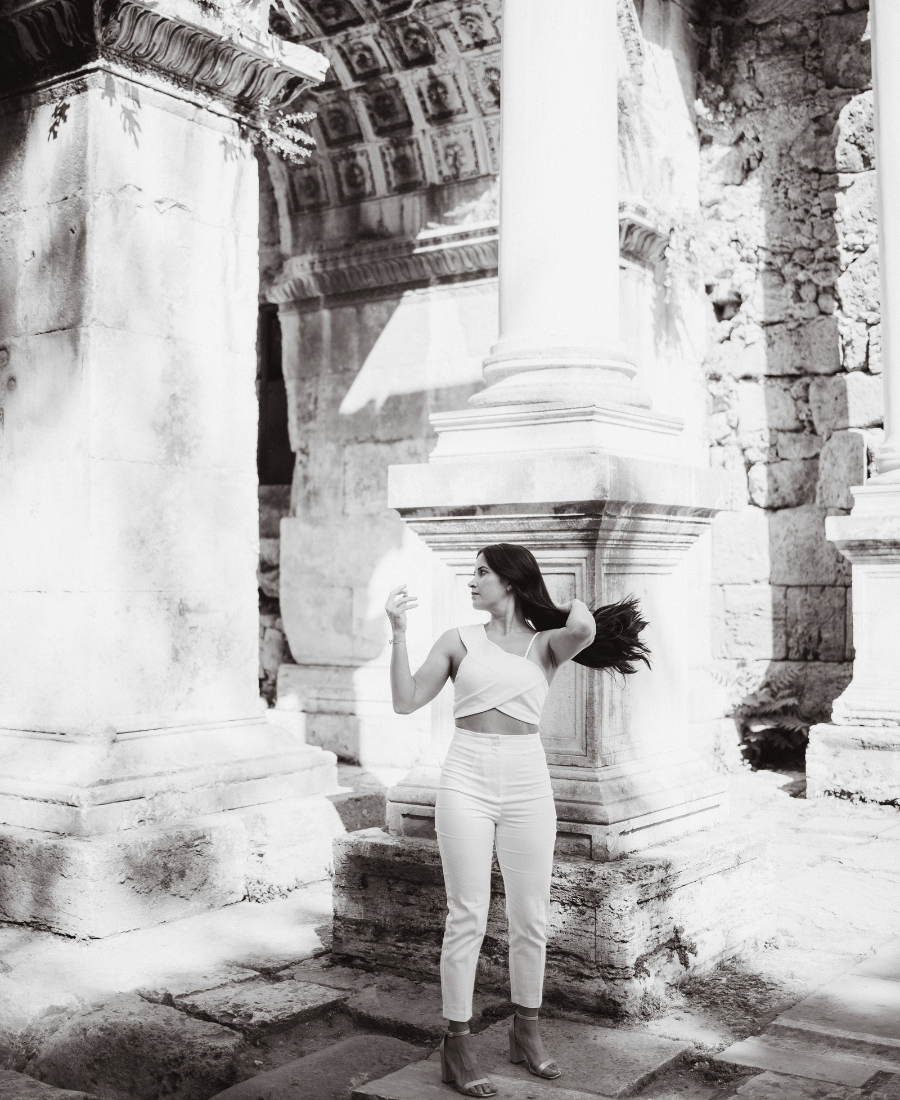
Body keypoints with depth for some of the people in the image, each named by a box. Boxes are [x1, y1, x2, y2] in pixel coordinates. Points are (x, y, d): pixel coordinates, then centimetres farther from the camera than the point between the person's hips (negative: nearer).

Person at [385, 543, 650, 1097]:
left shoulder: (548, 644, 6)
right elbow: (407, 701, 1)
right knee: (468, 916, -2)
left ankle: (527, 1033, 28)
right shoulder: (459, 640, 7)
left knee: (531, 917, 9)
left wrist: (576, 606, 3)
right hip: (467, 782, -1)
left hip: (528, 786, 1)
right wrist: (398, 631, -5)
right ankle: (457, 1045, 10)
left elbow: (584, 632, -18)